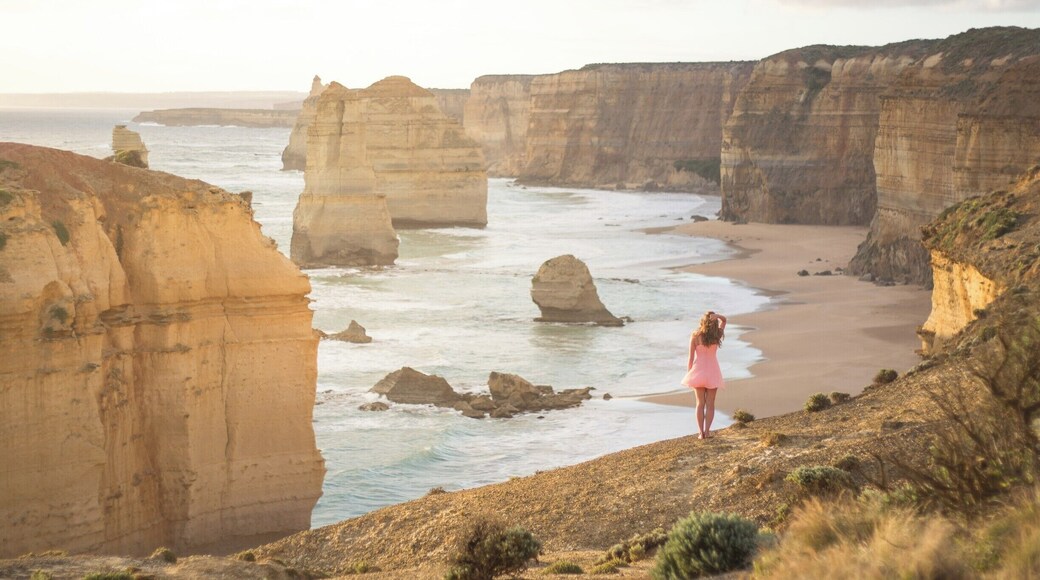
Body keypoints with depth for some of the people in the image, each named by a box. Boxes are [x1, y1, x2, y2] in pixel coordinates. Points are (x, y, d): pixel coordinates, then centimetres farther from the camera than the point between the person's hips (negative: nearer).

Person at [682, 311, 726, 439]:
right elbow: (724, 320, 12)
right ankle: (707, 431, 0)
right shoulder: (717, 335, -6)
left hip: (698, 371, -1)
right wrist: (716, 316, -10)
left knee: (700, 403, 7)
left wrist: (689, 373, 5)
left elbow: (691, 358, -7)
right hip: (713, 372, 1)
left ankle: (701, 432, 2)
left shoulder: (695, 336, -11)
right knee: (710, 404, 7)